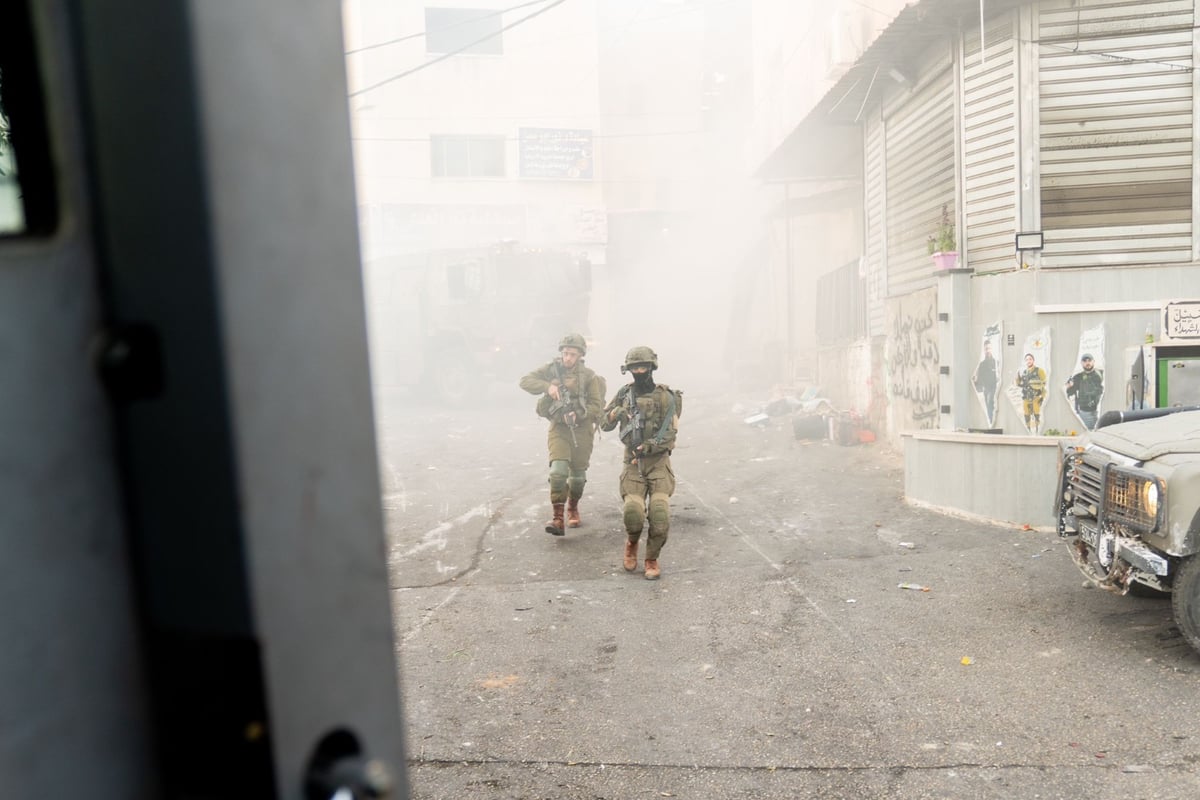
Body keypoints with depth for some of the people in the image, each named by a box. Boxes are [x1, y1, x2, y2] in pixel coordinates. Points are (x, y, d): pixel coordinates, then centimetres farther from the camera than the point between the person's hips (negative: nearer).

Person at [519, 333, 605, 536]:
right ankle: (558, 517, -17)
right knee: (559, 469, -19)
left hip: (582, 430, 0)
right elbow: (525, 381, -6)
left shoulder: (588, 376, -5)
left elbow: (597, 405, -6)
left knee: (578, 475, 10)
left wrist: (578, 415, -23)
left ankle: (573, 508, 38)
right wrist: (547, 386, -21)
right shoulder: (551, 369, -1)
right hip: (558, 428, 0)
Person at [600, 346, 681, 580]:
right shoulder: (624, 394, 6)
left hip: (658, 461, -1)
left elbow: (669, 435, -7)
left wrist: (648, 446, -23)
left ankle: (652, 559, 5)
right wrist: (616, 414, -11)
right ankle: (631, 544, 16)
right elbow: (604, 425, 10)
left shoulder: (666, 397, -2)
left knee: (660, 511, -18)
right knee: (633, 510, -17)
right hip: (632, 462, 1)